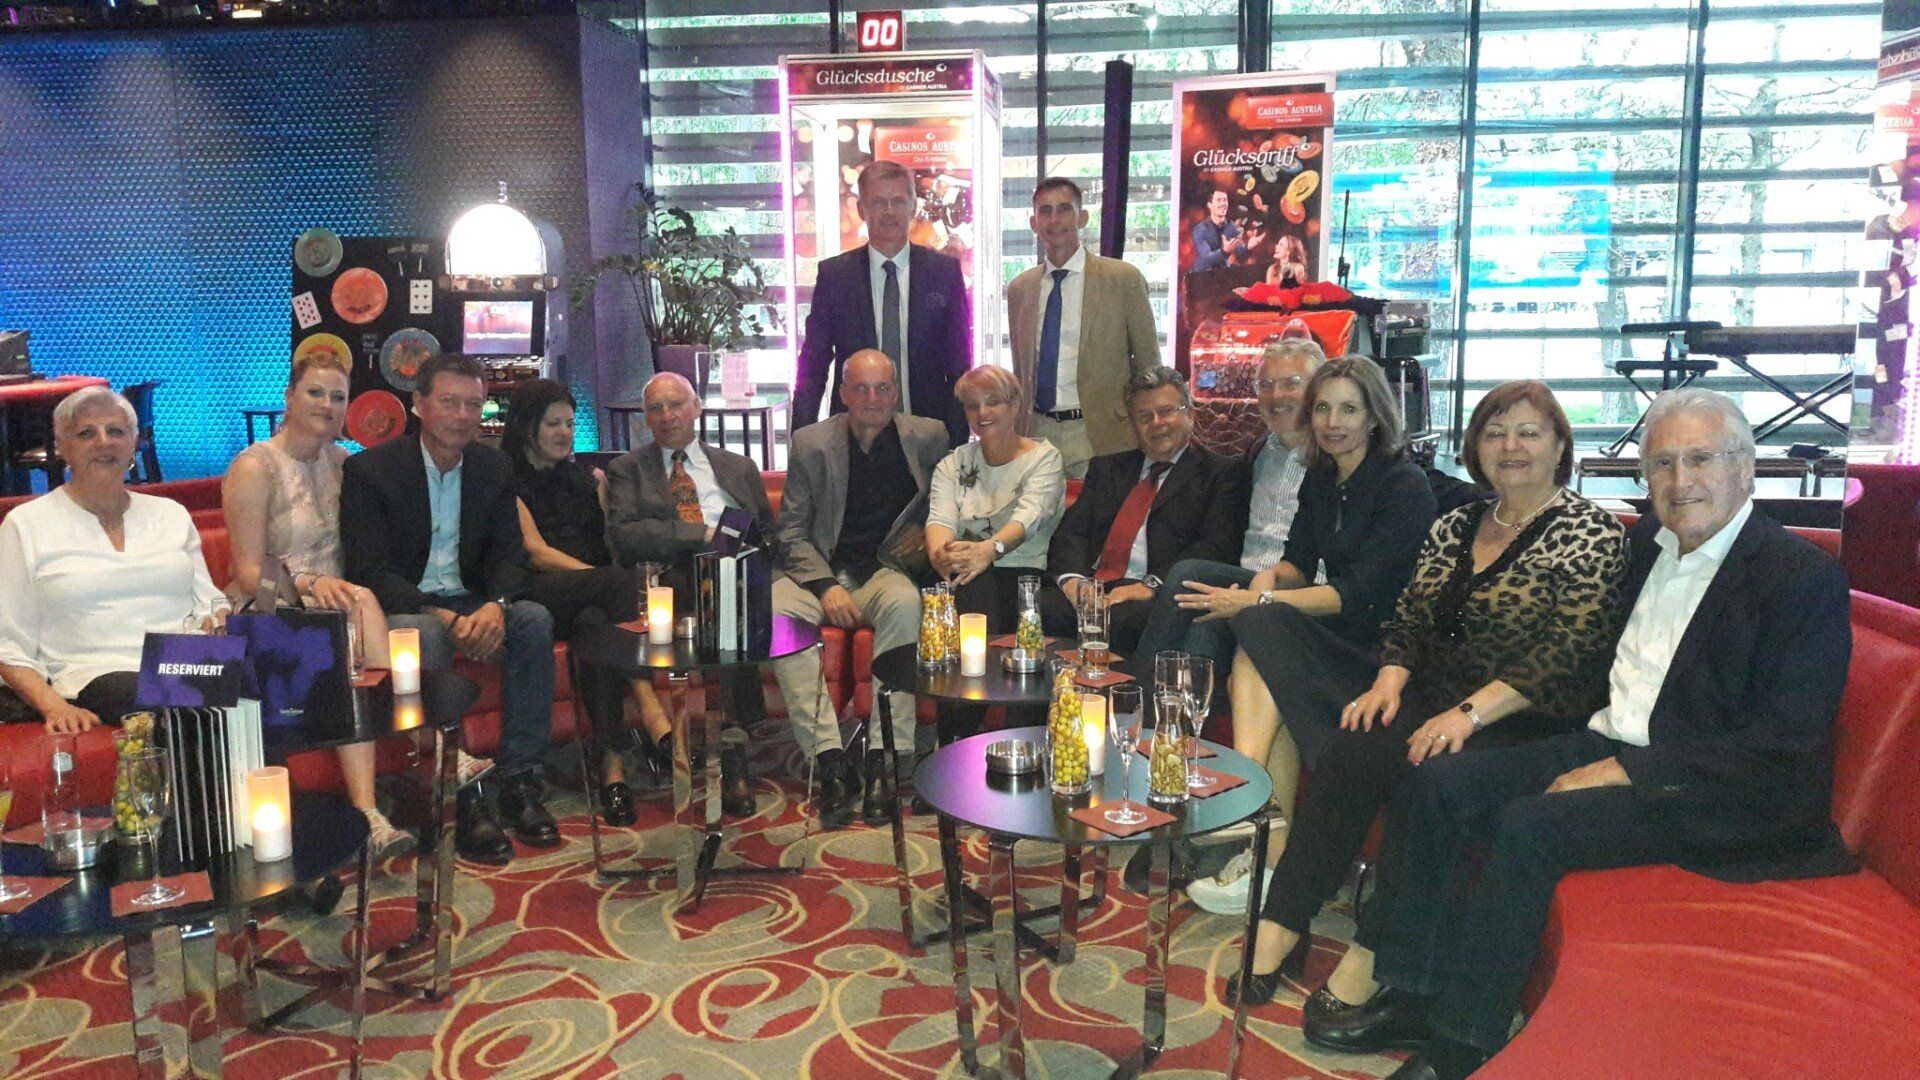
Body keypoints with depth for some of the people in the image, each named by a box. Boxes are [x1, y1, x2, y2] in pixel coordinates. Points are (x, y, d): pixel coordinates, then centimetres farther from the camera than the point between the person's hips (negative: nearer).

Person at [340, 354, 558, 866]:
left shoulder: (494, 467, 7)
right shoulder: (369, 469, -8)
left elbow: (510, 554, 4)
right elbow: (370, 571, -15)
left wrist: (496, 605, -21)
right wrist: (446, 618, -28)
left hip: (471, 603, 4)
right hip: (402, 609, -4)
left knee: (534, 619, -25)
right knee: (425, 635, -37)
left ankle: (519, 782, -21)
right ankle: (462, 801, -33)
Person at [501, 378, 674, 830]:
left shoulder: (580, 476, 27)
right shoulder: (507, 478, 9)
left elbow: (611, 545, 23)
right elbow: (535, 551, -6)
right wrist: (612, 582, -17)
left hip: (588, 600, 4)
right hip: (536, 596, -4)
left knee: (595, 622, -35)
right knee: (619, 580, -35)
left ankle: (612, 762, -46)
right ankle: (650, 710, -45)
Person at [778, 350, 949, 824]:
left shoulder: (928, 437, 7)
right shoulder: (810, 443, 7)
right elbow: (792, 530, 4)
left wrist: (926, 536, -4)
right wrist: (826, 586, -13)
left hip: (889, 571, -1)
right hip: (824, 570, 1)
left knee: (905, 605, -37)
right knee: (771, 609, -31)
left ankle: (885, 755, -32)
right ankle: (829, 752, -29)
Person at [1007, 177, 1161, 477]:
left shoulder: (1123, 279, -3)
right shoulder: (1019, 288, 10)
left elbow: (1149, 366, 2)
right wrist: (1017, 433, 13)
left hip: (1100, 435, -3)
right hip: (1037, 431, 3)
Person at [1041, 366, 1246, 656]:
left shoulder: (1223, 474, 10)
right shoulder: (1107, 468, 26)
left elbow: (1217, 547, -5)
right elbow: (1071, 532, 14)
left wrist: (1150, 586, -18)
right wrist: (1073, 579, -9)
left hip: (1156, 598, -4)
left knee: (1115, 620, -37)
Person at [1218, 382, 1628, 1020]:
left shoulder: (1591, 533, -3)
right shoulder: (1455, 526, 17)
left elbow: (1571, 652, -14)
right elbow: (1410, 617, 13)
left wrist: (1470, 712, -23)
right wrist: (1389, 681, -8)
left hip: (1526, 723, -6)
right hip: (1436, 700, 6)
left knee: (1360, 755, -30)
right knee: (1353, 745, -26)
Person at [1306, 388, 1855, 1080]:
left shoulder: (1805, 578, -12)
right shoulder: (1648, 542, 11)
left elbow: (1781, 747, -18)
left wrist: (1630, 774, -21)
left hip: (1717, 790, -7)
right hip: (1610, 745, 8)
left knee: (1529, 826, -29)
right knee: (1436, 784, -9)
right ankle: (1413, 994, -5)